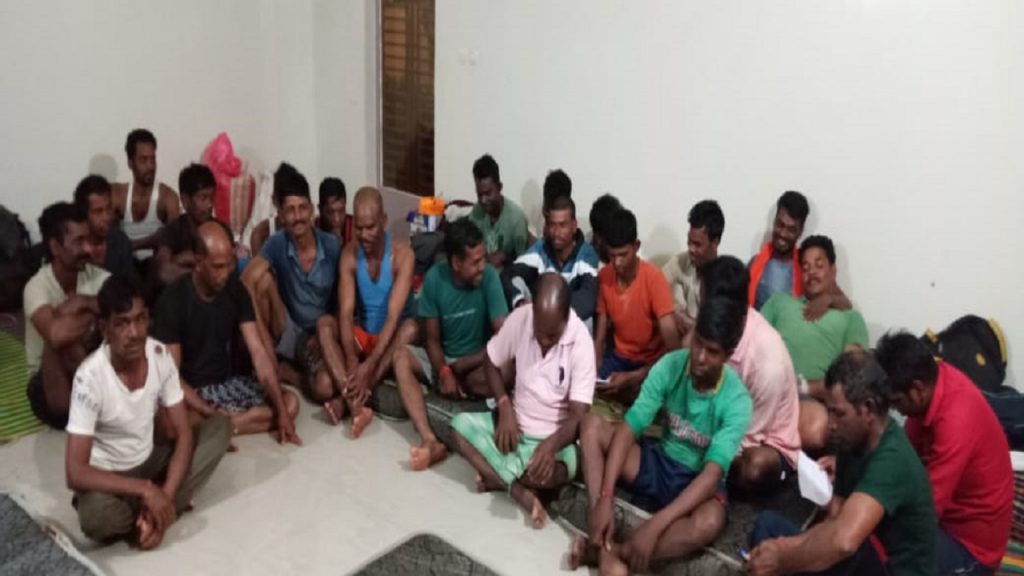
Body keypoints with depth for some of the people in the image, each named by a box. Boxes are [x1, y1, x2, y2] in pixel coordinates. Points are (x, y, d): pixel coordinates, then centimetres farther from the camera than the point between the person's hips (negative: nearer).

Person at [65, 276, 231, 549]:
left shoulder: (160, 355, -14)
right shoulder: (90, 376, -27)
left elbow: (184, 433, -9)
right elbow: (75, 473, -28)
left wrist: (165, 496, -22)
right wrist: (146, 489, -32)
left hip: (148, 462, 5)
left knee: (220, 427, -13)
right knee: (97, 516, -38)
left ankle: (144, 515, -15)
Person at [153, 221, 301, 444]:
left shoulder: (235, 289, -5)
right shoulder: (173, 299, -18)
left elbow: (258, 352, -9)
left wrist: (281, 411, -16)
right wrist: (211, 414, -30)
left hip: (229, 381, 6)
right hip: (192, 390, -6)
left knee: (290, 403, -14)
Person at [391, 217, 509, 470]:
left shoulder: (489, 277, -18)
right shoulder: (435, 278, -12)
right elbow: (432, 339, -7)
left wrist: (458, 367, -19)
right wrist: (443, 372, -26)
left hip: (476, 362, -2)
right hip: (441, 359, 3)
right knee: (400, 357, -26)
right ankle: (430, 440, -40)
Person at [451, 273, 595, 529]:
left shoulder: (581, 341, -21)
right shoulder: (520, 318, -12)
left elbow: (578, 416, -22)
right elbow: (491, 362, 4)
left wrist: (551, 444, -41)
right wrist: (505, 408, -11)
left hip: (555, 437, -5)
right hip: (515, 423, 5)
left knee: (549, 472, -36)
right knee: (460, 425, -18)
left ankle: (498, 476, -9)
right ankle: (519, 489, -20)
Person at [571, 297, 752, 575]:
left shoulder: (736, 401, -22)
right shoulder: (669, 366, -14)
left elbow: (712, 473, -30)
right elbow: (628, 429, -18)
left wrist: (655, 525, -41)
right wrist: (605, 498, -31)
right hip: (659, 462, 4)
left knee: (709, 522, -39)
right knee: (593, 424, -19)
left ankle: (606, 550, -27)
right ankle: (606, 549, -30)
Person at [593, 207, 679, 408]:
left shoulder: (654, 278, -22)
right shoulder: (604, 276, -7)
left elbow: (672, 347, -26)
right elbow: (600, 335, -1)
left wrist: (631, 378, -33)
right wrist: (594, 371, -19)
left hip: (651, 361, -4)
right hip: (618, 356, 4)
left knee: (633, 393, -30)